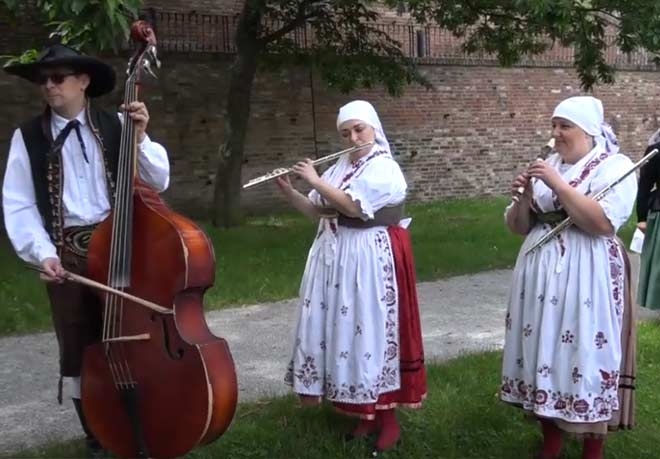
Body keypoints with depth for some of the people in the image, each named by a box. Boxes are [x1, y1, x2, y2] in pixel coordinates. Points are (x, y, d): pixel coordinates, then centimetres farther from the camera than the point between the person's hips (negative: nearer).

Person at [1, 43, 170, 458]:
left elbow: (159, 181, -1)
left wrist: (140, 138, -15)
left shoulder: (115, 126, 4)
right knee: (77, 346, 8)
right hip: (65, 254, 1)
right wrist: (42, 251, -12)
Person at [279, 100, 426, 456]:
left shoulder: (385, 169, -11)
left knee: (373, 331, -4)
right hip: (336, 257, 7)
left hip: (371, 261, -7)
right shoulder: (340, 167, 12)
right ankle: (364, 412, 20)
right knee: (344, 329, 9)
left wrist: (314, 180, -14)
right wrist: (288, 190, -2)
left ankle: (387, 418, 6)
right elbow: (315, 211, 13)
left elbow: (353, 206, -22)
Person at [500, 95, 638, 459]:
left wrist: (558, 185, -19)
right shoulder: (547, 166, 13)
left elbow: (603, 223, -20)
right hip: (541, 272, 6)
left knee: (586, 355, -2)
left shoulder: (615, 166, -4)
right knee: (543, 349, 8)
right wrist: (526, 196, -7)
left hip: (586, 277, -5)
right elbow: (518, 226, 13)